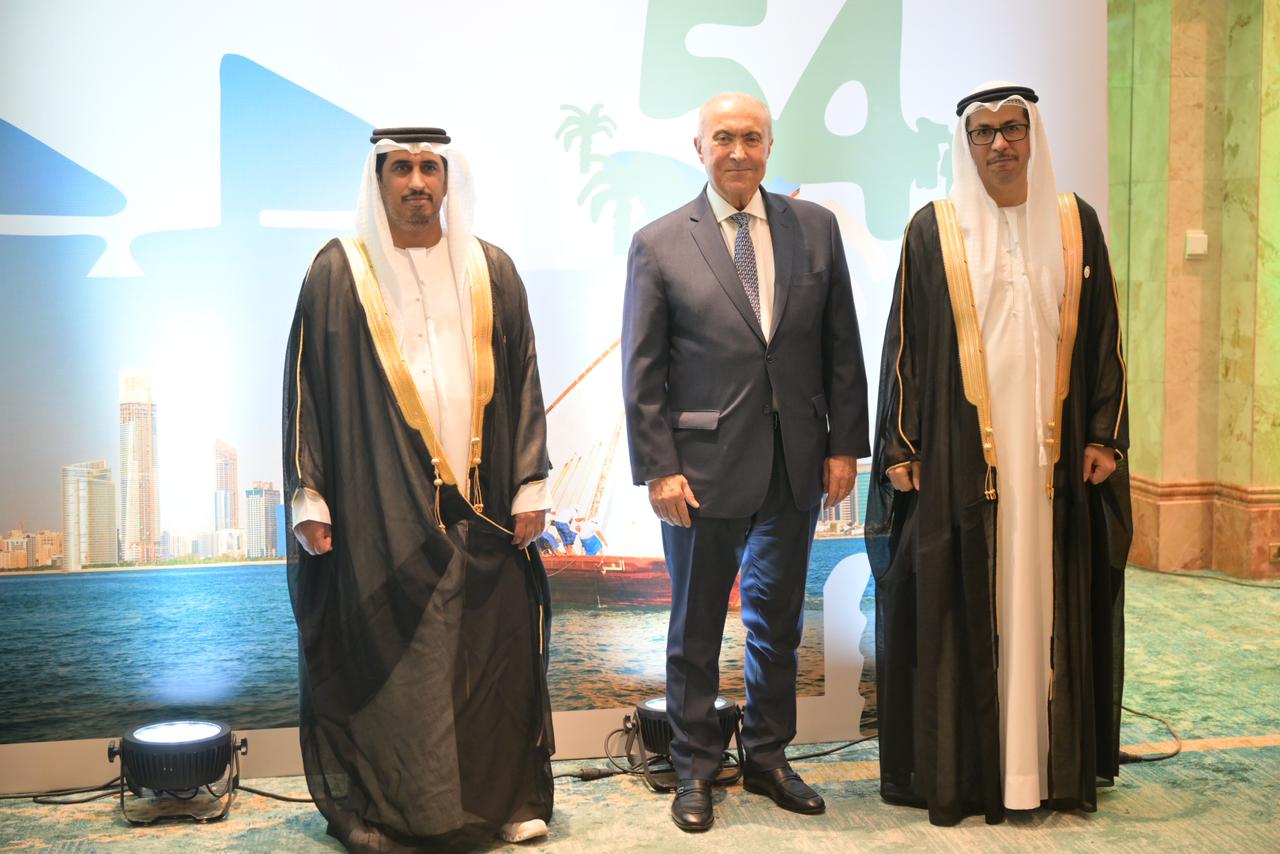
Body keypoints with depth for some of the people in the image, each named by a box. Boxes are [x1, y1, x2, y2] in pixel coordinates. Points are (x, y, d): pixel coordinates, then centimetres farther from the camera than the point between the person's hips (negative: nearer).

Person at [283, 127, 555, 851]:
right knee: (388, 656, 2)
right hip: (379, 507, -2)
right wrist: (309, 496, -4)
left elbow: (523, 383, 8)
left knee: (495, 644, 5)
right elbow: (306, 387, 1)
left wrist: (531, 486, 3)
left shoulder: (493, 272, 9)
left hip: (479, 502, 2)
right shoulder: (338, 274, 3)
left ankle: (509, 796, 21)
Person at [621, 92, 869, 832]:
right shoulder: (659, 244, -3)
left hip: (796, 460, 3)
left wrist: (844, 444, 1)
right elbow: (643, 371, -4)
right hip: (706, 461, -2)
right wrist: (658, 468, -9)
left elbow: (841, 346, 5)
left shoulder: (816, 227, 5)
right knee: (696, 628, 10)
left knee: (779, 620, 15)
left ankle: (769, 757, 33)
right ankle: (695, 770, 27)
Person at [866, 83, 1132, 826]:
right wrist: (900, 447, -5)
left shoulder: (1076, 223, 8)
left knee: (1051, 606, 8)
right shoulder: (934, 229, 1)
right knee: (956, 611, 2)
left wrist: (1105, 434, 1)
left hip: (1051, 450, 2)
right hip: (959, 450, -2)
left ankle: (1054, 763, 22)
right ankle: (959, 767, 14)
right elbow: (906, 344, 0)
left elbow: (1103, 338, 8)